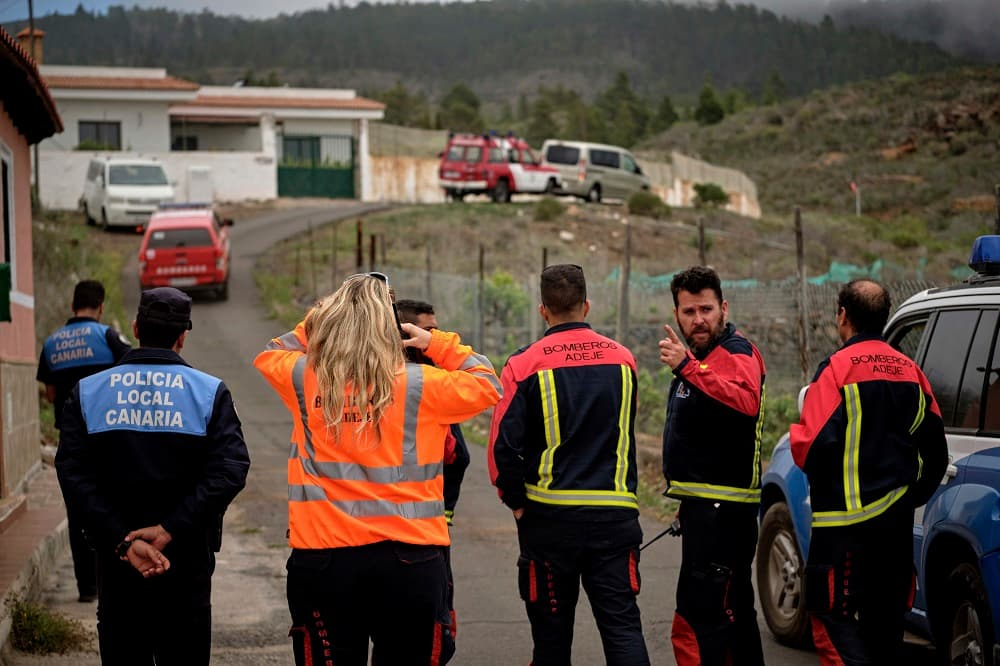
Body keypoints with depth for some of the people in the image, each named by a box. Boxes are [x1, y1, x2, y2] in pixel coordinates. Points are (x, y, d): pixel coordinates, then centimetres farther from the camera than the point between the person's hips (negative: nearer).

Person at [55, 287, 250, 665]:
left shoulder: (87, 392, 0)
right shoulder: (209, 392, -4)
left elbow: (73, 474, -11)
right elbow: (230, 469, -17)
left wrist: (123, 540, -16)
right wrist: (170, 529, -18)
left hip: (116, 561, 1)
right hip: (187, 562, -1)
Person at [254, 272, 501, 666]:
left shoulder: (305, 381, -1)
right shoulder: (419, 386, -7)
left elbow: (271, 354, 22)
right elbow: (487, 385, 10)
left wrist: (318, 321, 20)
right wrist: (436, 344, 13)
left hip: (322, 558, 1)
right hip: (408, 559, -1)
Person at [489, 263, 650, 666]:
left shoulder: (525, 365, -7)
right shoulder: (623, 358, 5)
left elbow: (503, 445, -11)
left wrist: (517, 502, 1)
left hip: (550, 516, -2)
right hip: (616, 514, 2)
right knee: (622, 626, 1)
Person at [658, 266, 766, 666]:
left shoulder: (736, 353, -13)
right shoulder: (701, 358, 18)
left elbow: (746, 402, -36)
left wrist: (687, 367, -44)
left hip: (721, 509, -11)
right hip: (707, 507, 11)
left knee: (698, 622, -14)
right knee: (734, 613, 20)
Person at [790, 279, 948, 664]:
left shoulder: (838, 367, -12)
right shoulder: (909, 369, 9)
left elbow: (810, 445, -19)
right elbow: (934, 447, 12)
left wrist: (796, 433, 3)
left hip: (846, 520, -7)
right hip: (898, 517, 7)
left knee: (832, 616, -5)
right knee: (885, 618, 16)